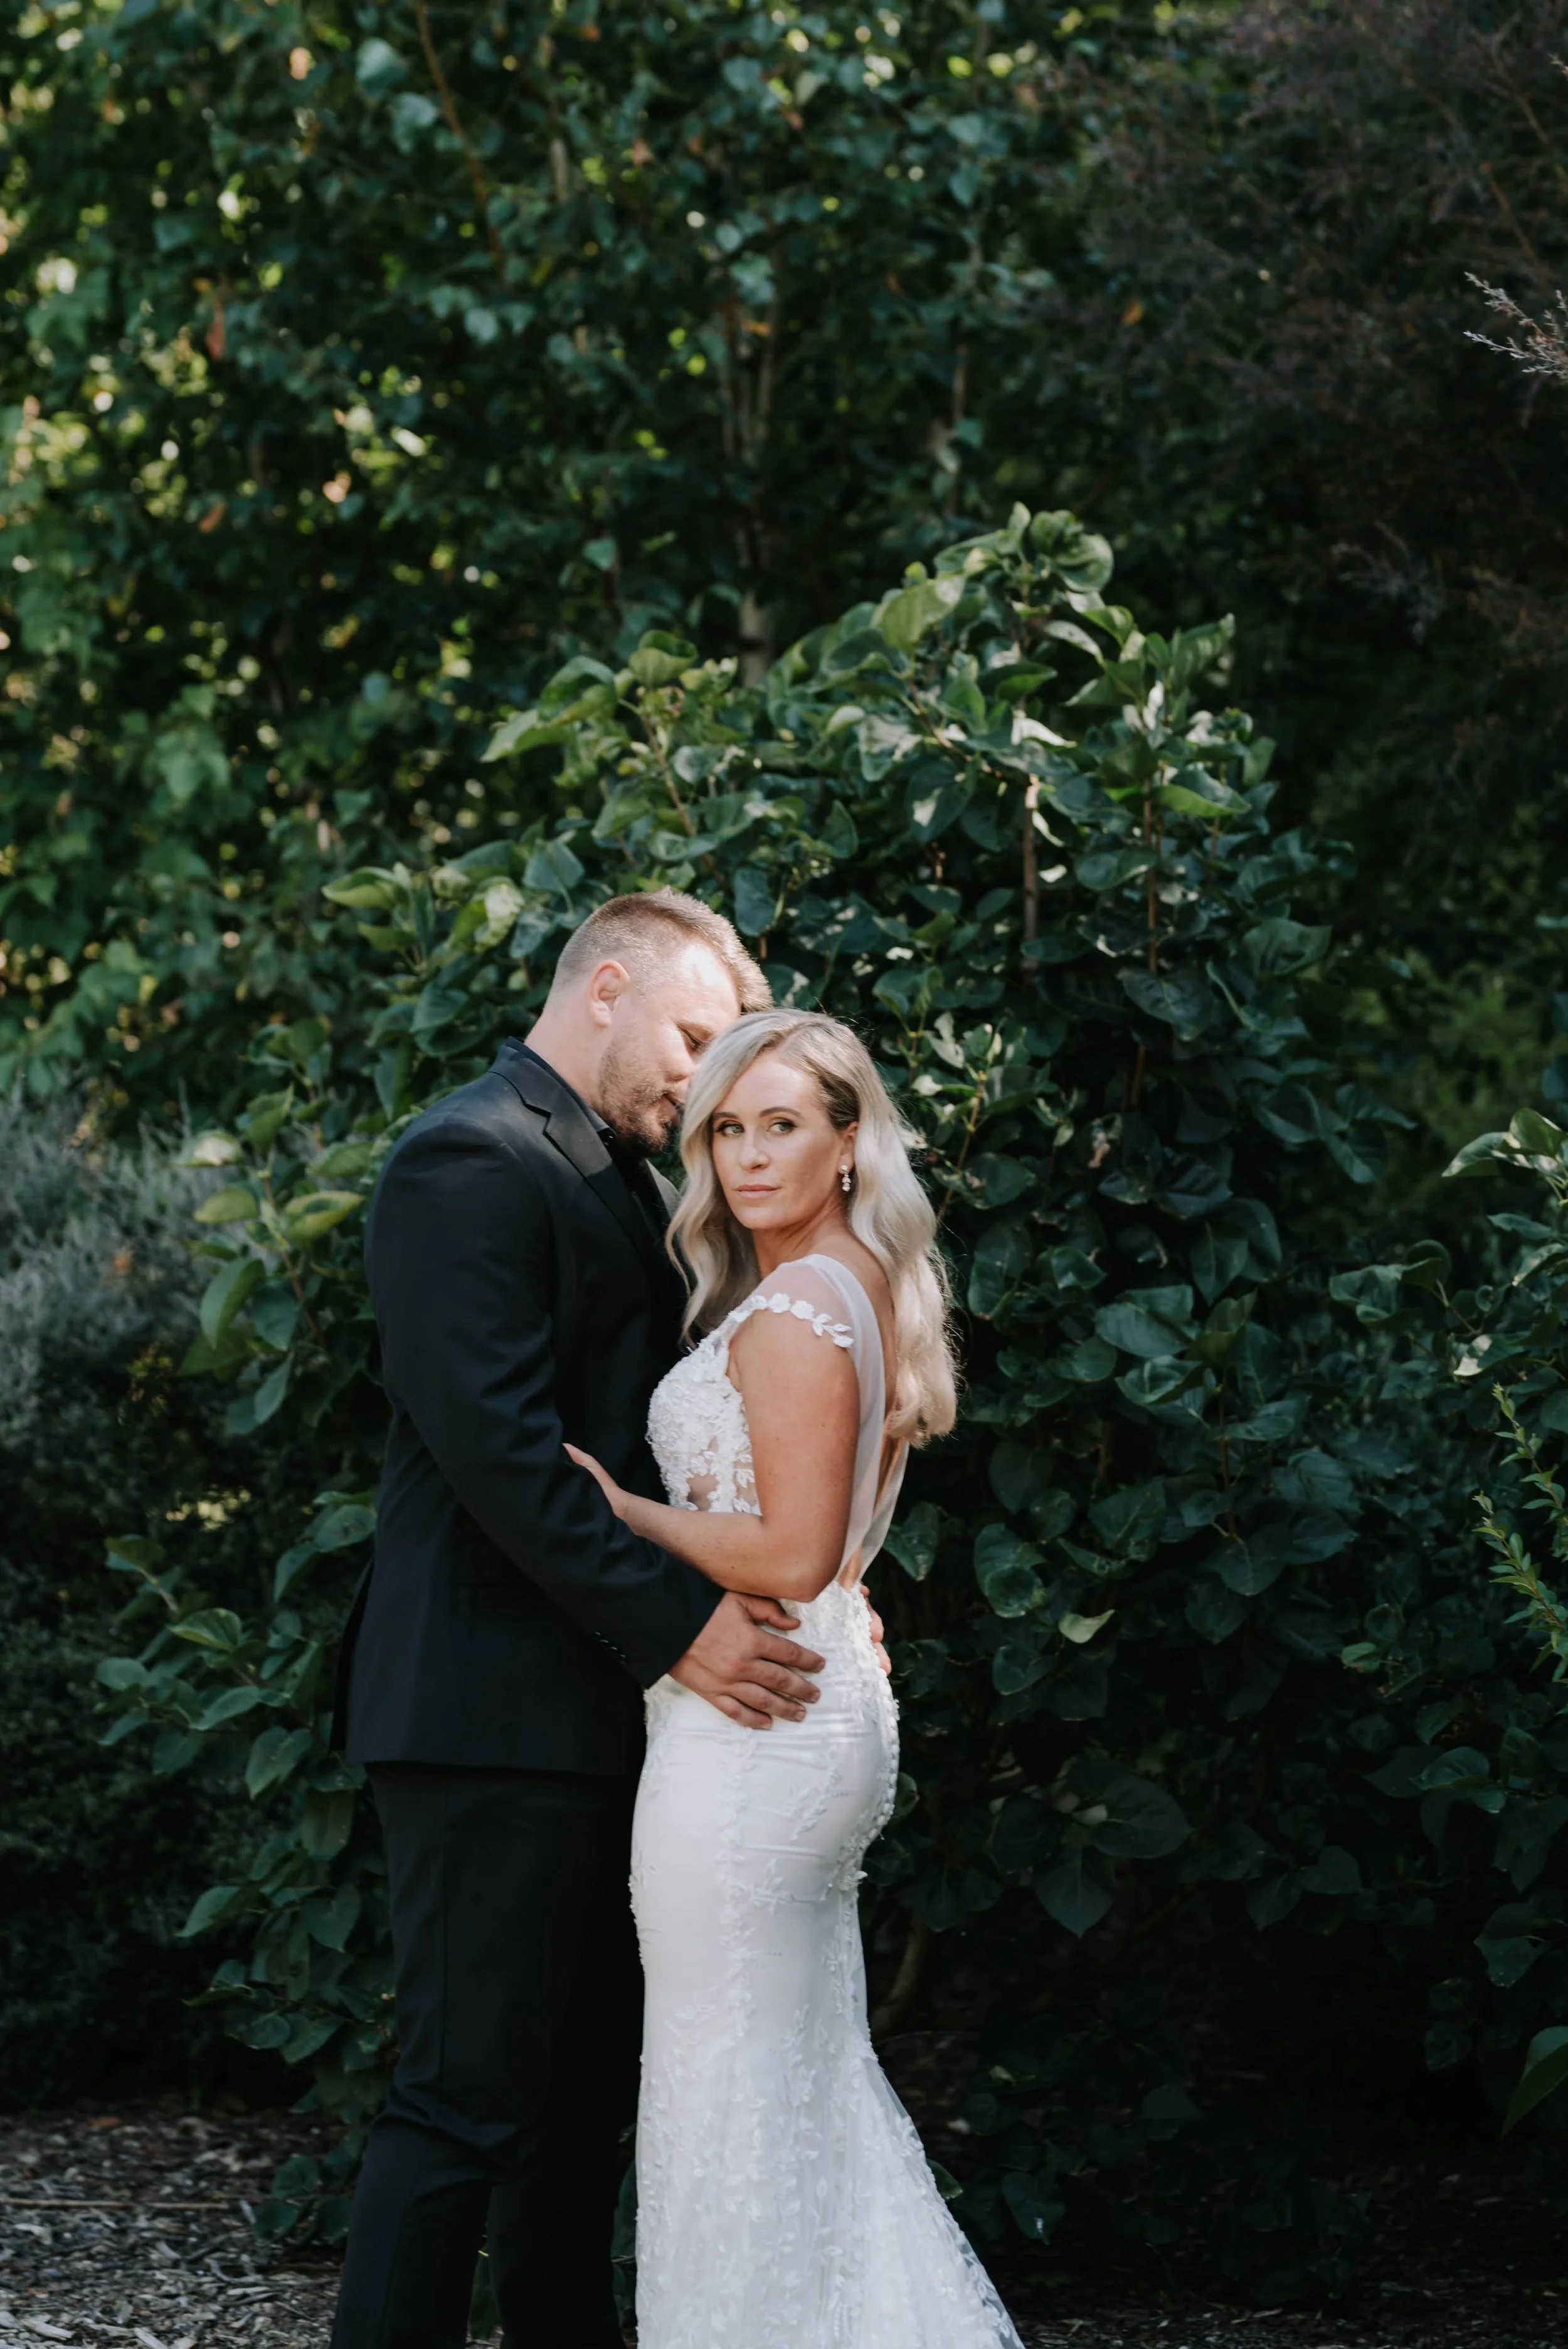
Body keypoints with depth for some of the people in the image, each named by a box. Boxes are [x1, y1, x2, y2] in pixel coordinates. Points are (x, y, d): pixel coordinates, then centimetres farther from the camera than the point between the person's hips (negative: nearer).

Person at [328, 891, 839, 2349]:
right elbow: (496, 1440, -21)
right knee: (467, 2101, -8)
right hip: (493, 1714, -10)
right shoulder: (473, 1163, -12)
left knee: (581, 2090, 15)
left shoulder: (623, 1182, 19)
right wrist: (674, 1625, -21)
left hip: (597, 1714, 10)